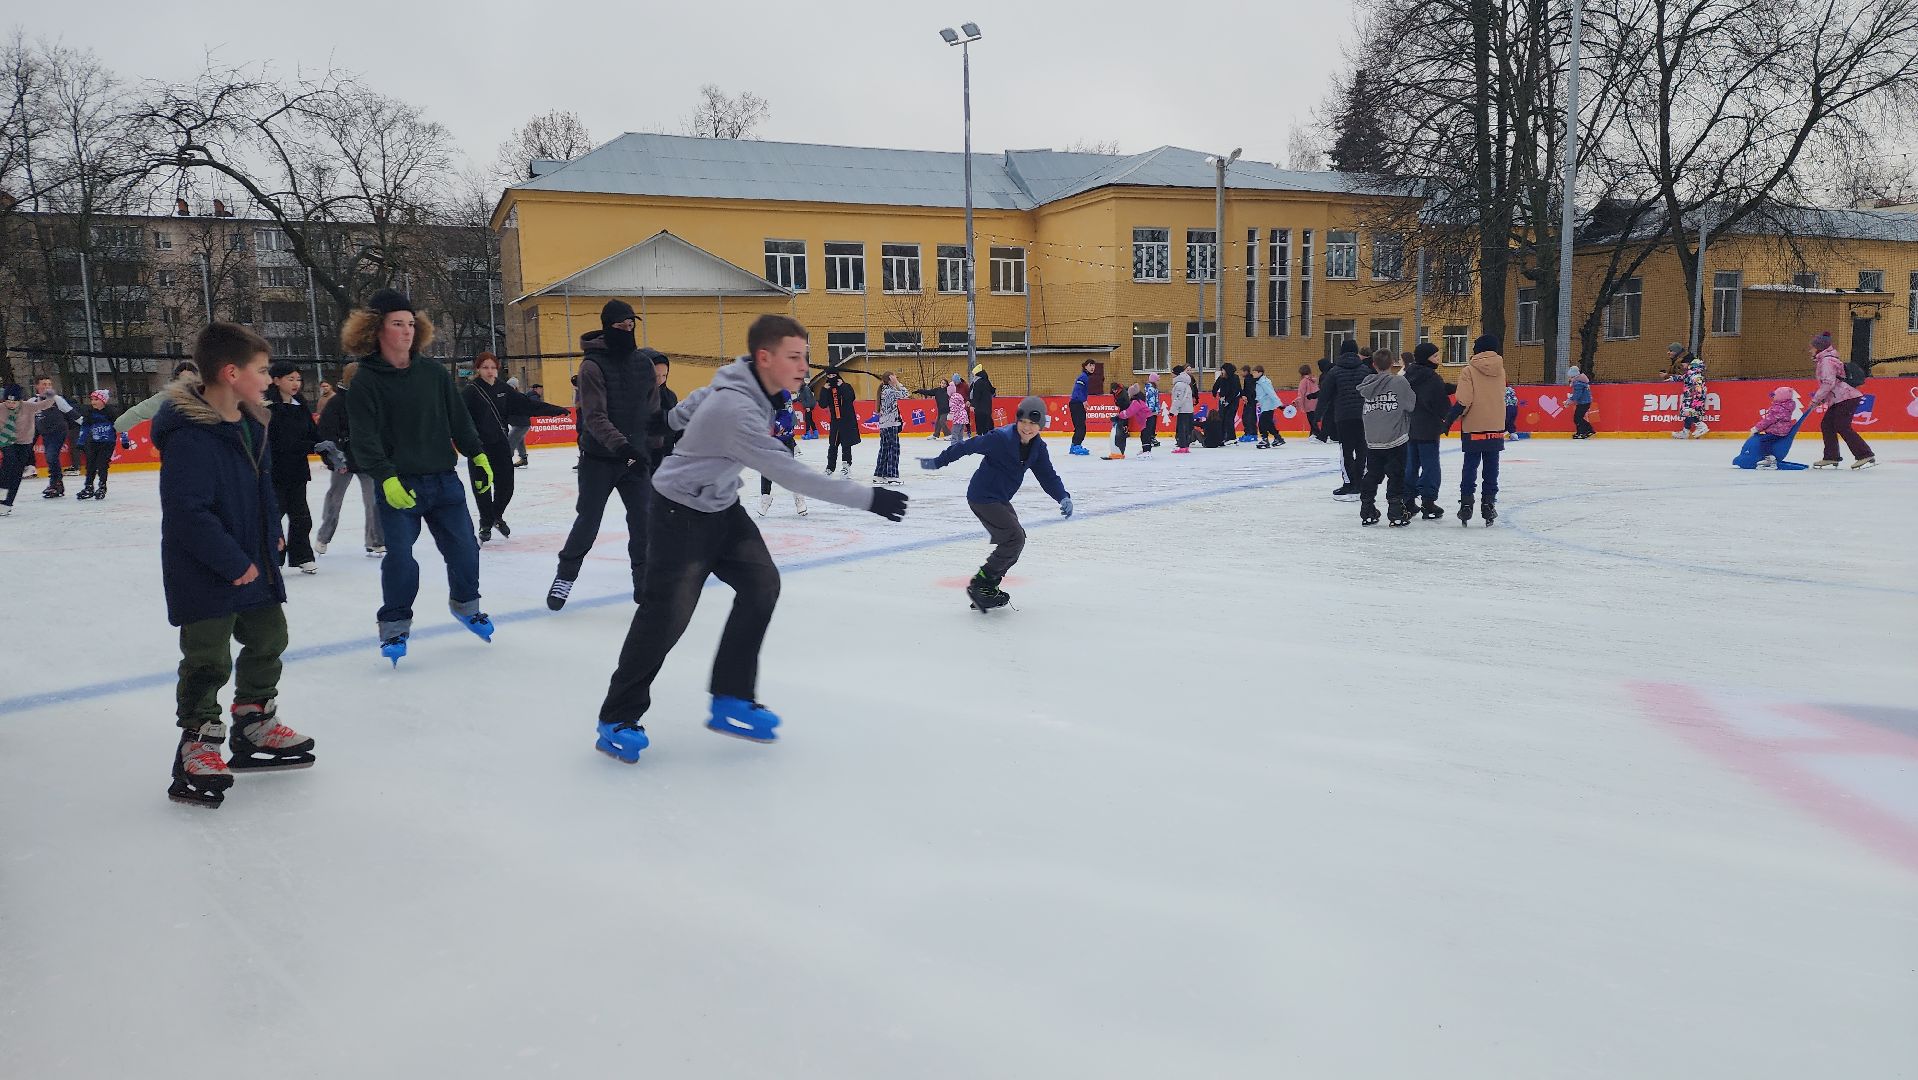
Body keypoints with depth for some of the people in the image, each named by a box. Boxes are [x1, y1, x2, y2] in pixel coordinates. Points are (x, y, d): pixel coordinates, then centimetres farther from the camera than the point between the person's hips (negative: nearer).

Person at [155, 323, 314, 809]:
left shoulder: (250, 423, 5)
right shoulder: (190, 436, -25)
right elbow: (187, 512, -28)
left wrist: (272, 532, 11)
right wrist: (234, 562, -24)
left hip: (254, 565, 9)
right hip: (204, 577, -9)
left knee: (268, 640, 18)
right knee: (208, 662, 0)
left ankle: (256, 727, 34)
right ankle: (198, 748, 15)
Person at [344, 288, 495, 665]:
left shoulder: (434, 374, 6)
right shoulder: (366, 382, -6)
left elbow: (458, 418, 13)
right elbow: (364, 439, -13)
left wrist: (477, 453, 7)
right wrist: (385, 477, -22)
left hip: (444, 480, 4)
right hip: (398, 486, -4)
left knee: (463, 548, 8)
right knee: (400, 558, -5)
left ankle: (465, 604, 33)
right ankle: (394, 626, 14)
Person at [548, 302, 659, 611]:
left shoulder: (645, 362, 3)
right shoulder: (593, 365, -12)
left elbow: (653, 411, 10)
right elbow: (595, 417, -20)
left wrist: (652, 451, 9)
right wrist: (621, 445, -33)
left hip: (634, 457, 4)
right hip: (598, 458, -4)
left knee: (643, 520, -1)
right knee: (588, 520, 2)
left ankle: (644, 581, 11)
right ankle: (565, 576, 21)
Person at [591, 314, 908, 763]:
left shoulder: (744, 382, -4)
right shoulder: (736, 409, -33)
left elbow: (685, 411, 11)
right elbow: (791, 475, -36)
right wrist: (868, 497, -36)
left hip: (722, 506, 9)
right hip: (680, 512, -9)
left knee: (761, 583, 0)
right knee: (668, 613, -7)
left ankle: (731, 701, 8)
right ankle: (618, 717, 9)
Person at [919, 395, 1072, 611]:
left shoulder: (1038, 448, 0)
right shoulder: (1001, 438, -22)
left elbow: (1047, 476, 3)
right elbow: (968, 446, -15)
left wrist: (1063, 497, -14)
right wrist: (938, 462, -9)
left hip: (1000, 499, 9)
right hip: (983, 497, -9)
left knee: (1016, 539, 13)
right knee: (1014, 538, -15)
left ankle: (990, 587, 24)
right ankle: (979, 585, -7)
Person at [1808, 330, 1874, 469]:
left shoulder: (1826, 361, -12)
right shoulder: (1823, 360, 21)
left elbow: (1828, 383, -22)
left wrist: (1816, 399, -16)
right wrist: (1821, 399, 16)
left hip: (1846, 398, -11)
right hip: (1840, 399, 11)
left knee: (1842, 427, -13)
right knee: (1826, 425, 9)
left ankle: (1866, 456, -13)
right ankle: (1831, 458, 10)